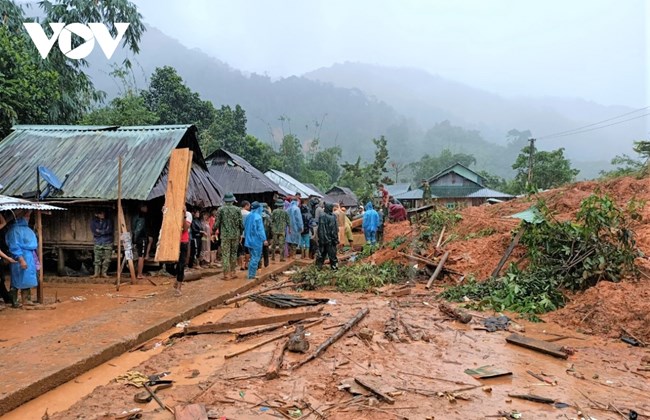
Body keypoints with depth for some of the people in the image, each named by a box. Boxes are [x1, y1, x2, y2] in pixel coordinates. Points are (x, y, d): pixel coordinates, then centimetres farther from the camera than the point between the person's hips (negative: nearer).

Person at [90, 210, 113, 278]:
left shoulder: (109, 221, 2)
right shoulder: (94, 221, 6)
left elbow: (109, 230, -8)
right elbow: (94, 231, -5)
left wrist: (100, 231, -6)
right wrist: (104, 232, -7)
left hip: (108, 242, 0)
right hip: (98, 242, 0)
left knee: (107, 259, -1)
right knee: (97, 259, -3)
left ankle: (104, 273, 6)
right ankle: (96, 273, 3)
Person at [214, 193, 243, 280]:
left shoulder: (221, 210, -4)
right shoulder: (237, 210, 1)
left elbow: (217, 223, -4)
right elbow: (241, 223, 3)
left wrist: (214, 232, 9)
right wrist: (240, 234, 14)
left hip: (225, 235, -2)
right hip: (235, 235, 2)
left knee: (225, 254, 1)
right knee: (234, 253, 14)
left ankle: (225, 274, 0)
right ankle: (233, 272, 18)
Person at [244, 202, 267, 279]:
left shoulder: (249, 216, 7)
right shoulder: (258, 217, -15)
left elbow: (245, 227, 14)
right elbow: (260, 229, -18)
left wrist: (246, 237, 24)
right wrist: (264, 239, -17)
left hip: (249, 240, 8)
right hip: (256, 241, -8)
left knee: (253, 257, 17)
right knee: (255, 258, 0)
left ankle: (251, 274, 19)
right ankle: (251, 275, 2)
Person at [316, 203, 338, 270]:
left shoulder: (321, 217, -2)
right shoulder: (332, 217, -10)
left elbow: (319, 229, 2)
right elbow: (334, 230, -9)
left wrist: (320, 238, 9)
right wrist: (336, 239, -4)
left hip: (322, 239, 3)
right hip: (330, 239, -3)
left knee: (321, 253, 11)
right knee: (332, 253, 5)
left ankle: (319, 265, 14)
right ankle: (334, 265, 9)